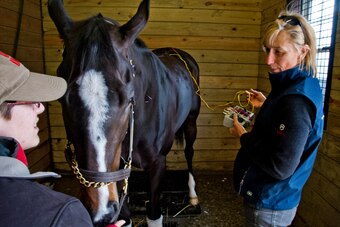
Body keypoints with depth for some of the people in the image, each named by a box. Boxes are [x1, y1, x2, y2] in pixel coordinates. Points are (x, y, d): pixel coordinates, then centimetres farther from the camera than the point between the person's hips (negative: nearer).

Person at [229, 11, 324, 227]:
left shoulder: (297, 99, -29)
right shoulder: (302, 86, 1)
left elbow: (280, 167, -30)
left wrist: (244, 136, -19)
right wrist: (267, 105, 9)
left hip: (270, 206, -9)